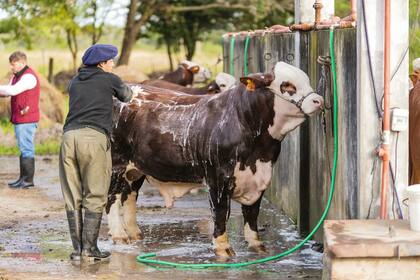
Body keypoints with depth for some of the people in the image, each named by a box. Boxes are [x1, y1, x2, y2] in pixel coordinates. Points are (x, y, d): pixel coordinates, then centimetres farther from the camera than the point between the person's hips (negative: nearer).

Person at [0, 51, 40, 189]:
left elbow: (13, 90, -25)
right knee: (23, 148, 12)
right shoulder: (17, 76, 17)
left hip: (26, 119, -10)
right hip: (19, 119, 10)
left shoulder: (29, 77, -14)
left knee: (26, 148, -8)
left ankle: (29, 179, -6)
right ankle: (23, 177, 16)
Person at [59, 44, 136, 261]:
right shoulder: (109, 79, 10)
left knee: (72, 197, 8)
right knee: (95, 196, 1)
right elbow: (126, 97, 26)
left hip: (69, 136, 5)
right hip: (94, 137, -5)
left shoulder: (75, 81, 22)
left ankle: (77, 249, 8)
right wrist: (133, 92, 51)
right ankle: (89, 248, -1)